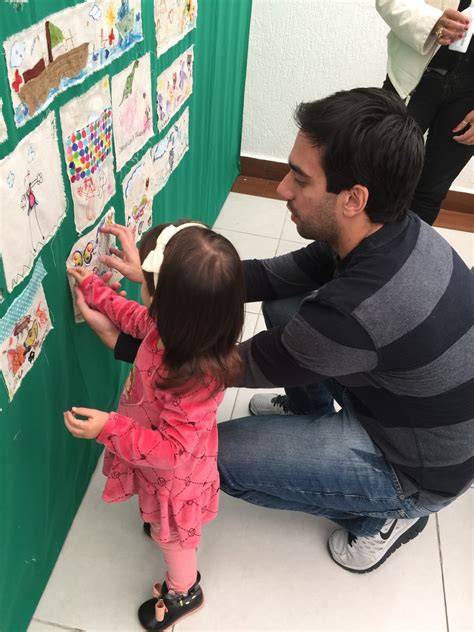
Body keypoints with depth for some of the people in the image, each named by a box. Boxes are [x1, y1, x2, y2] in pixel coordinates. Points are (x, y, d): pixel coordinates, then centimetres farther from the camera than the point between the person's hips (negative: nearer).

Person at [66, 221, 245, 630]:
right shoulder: (178, 327, -23)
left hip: (174, 474, -8)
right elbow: (138, 319, 0)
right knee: (164, 520, 38)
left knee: (170, 533, 24)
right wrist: (93, 289, 4)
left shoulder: (195, 379, -47)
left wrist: (110, 429, -40)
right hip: (161, 459, 8)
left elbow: (171, 450, -36)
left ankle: (185, 591, 57)